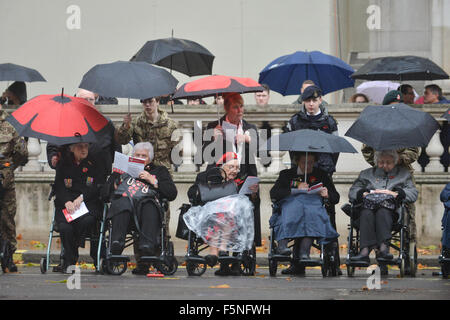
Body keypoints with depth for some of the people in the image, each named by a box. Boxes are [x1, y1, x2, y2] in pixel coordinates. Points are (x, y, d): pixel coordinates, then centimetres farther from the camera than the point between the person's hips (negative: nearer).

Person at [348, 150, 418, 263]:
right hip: (370, 206, 1)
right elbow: (352, 192, 20)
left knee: (382, 212, -39)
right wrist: (364, 193, -1)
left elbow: (413, 194, 11)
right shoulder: (366, 174, 31)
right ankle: (365, 250, -52)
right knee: (366, 214, -37)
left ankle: (382, 247, -55)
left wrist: (395, 193, -4)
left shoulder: (404, 174, 26)